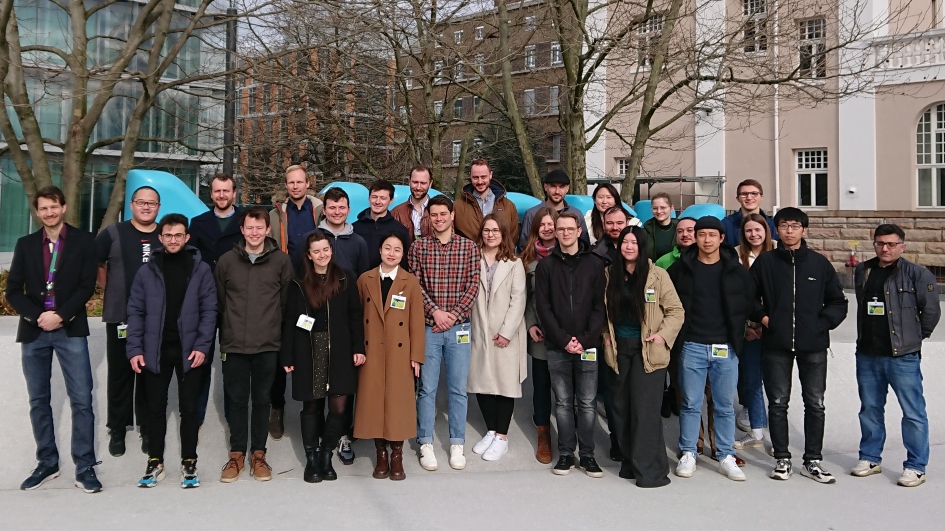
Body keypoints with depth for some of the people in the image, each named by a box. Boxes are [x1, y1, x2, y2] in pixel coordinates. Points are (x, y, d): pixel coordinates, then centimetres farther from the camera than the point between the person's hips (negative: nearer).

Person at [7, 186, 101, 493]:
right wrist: (37, 316, -10)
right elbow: (13, 291, 5)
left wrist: (60, 316, -14)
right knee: (38, 401, 9)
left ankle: (85, 468, -1)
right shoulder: (26, 244, 11)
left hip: (71, 330, -3)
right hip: (34, 331, 3)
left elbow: (87, 286, -3)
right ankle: (47, 464, 20)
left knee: (81, 400, -6)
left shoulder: (82, 241, 3)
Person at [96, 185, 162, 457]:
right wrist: (111, 289, 3)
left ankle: (148, 430, 20)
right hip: (120, 317, -1)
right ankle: (117, 431, 18)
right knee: (120, 375, 6)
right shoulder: (113, 233, 1)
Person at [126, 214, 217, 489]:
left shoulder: (201, 269, 1)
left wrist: (202, 346, -11)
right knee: (156, 408, 10)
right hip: (155, 351, 1)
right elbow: (136, 312, 3)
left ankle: (189, 462, 17)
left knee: (189, 408, 6)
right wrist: (135, 349, -5)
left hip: (189, 350, -1)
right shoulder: (147, 271, 4)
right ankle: (155, 461, 22)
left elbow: (209, 310, -2)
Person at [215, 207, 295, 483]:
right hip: (234, 345, 1)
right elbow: (218, 301, 8)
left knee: (262, 400, 9)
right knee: (237, 401, 9)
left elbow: (287, 302, 3)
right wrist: (229, 330, 8)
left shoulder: (281, 260, 0)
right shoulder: (227, 260, 3)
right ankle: (237, 454, 21)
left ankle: (258, 454, 20)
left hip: (268, 345, -1)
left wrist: (274, 328, 3)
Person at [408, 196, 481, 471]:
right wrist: (435, 311, -13)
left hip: (459, 326, 0)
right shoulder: (418, 247, 4)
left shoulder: (468, 247, 4)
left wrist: (454, 314, -10)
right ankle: (426, 444, 15)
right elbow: (415, 285, -1)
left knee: (458, 388, 7)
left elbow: (473, 285, -1)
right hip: (428, 325, 0)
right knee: (427, 387, 5)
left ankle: (457, 444, 17)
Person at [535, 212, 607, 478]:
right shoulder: (546, 266, 6)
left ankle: (587, 454, 15)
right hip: (557, 347, 1)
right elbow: (543, 307, 0)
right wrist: (563, 339, -9)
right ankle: (566, 453, 17)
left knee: (587, 403, 4)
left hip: (588, 346, 0)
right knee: (563, 402, 7)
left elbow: (600, 306, 0)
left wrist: (585, 339, -10)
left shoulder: (595, 264, 4)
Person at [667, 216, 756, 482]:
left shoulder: (736, 270, 3)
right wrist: (675, 332, 3)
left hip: (726, 347, 1)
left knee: (725, 406, 8)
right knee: (690, 404, 5)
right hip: (692, 346, -1)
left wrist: (738, 329, 5)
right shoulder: (681, 268, 0)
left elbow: (750, 302, 11)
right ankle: (688, 454, 16)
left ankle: (726, 457, 19)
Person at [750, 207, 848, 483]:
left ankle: (813, 461, 17)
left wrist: (823, 323, -4)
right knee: (777, 403, 6)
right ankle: (782, 459, 17)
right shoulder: (765, 261, 3)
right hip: (776, 345, 0)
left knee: (815, 404, 5)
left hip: (813, 346, 1)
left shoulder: (819, 263, 5)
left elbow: (838, 302, 9)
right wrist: (762, 317, -4)